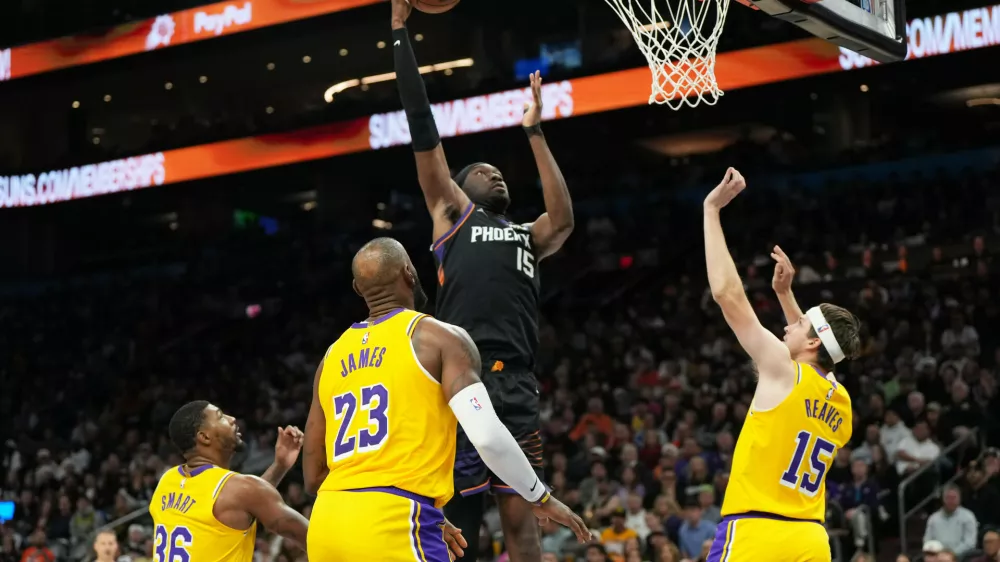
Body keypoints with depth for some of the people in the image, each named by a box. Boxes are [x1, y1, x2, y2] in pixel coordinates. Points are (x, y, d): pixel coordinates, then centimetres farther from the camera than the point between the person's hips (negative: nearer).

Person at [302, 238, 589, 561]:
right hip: (394, 525, -6)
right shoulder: (440, 337, 3)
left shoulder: (333, 357, 20)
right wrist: (540, 498, 6)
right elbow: (487, 436, -11)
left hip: (328, 524, 7)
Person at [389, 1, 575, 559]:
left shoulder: (528, 237, 28)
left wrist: (535, 132, 10)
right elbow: (424, 128, 13)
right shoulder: (452, 213, 18)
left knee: (521, 517, 1)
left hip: (515, 385, 4)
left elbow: (564, 219, 6)